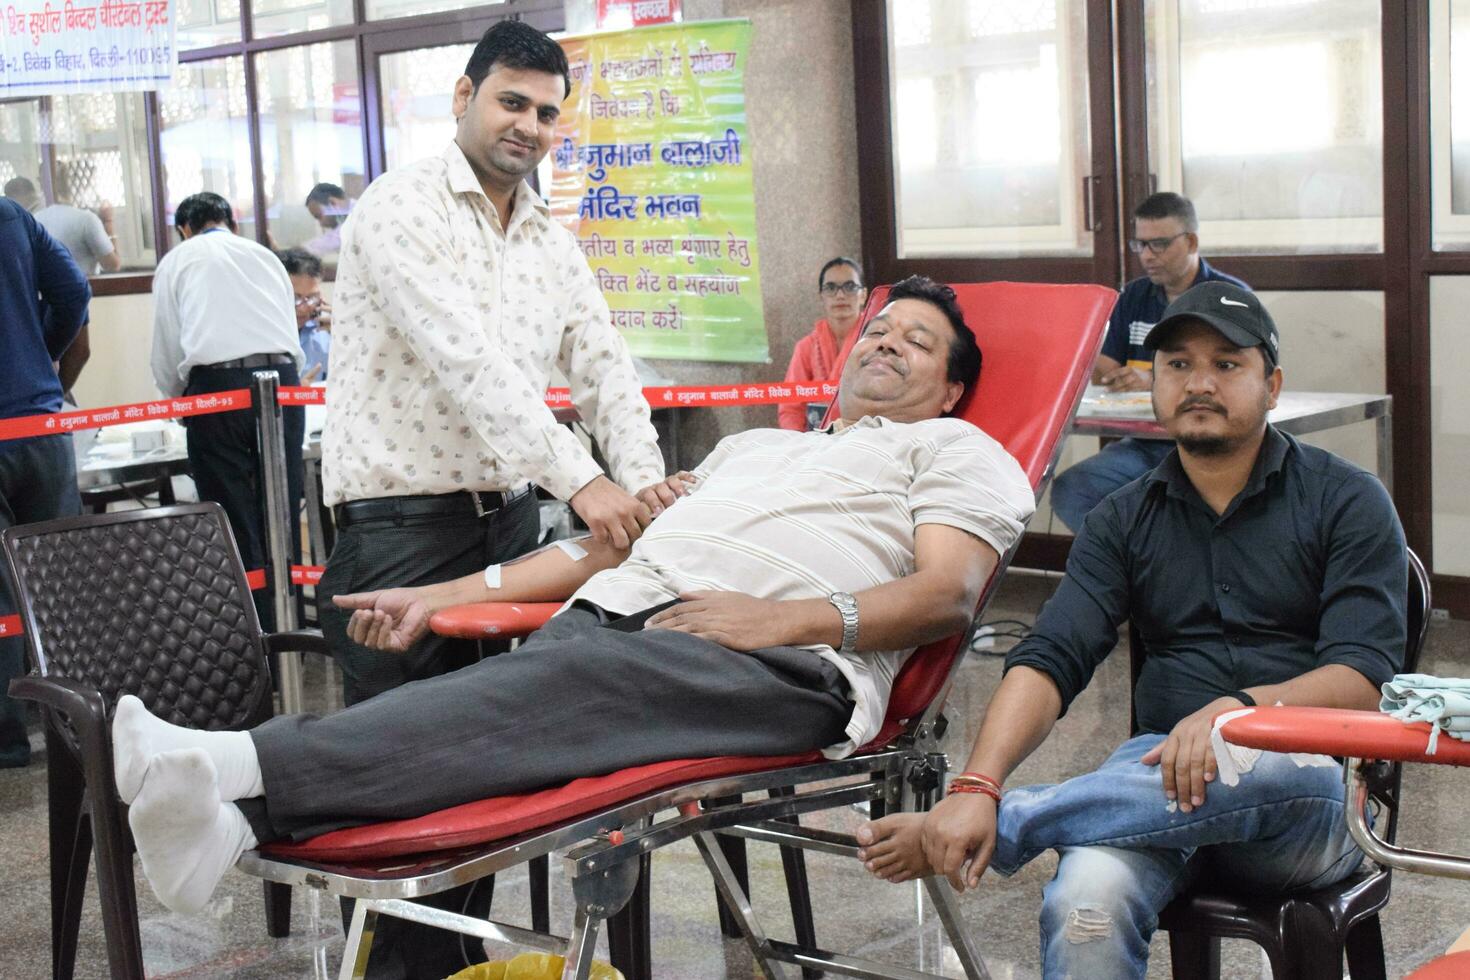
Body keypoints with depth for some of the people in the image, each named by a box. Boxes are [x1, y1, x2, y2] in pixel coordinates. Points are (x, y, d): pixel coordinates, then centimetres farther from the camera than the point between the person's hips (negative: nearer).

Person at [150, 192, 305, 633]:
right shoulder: (265, 256, 24)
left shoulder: (177, 262, 16)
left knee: (236, 527, 0)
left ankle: (258, 630, -2)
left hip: (215, 387, -3)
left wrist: (179, 401, 32)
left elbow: (167, 354, 14)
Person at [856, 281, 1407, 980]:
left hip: (1310, 783, -1)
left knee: (1270, 767, -39)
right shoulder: (1123, 521, 13)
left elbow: (1364, 679, -6)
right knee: (1083, 906, -34)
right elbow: (1049, 661, -1)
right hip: (1160, 762, 1)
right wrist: (976, 788, -19)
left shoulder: (1347, 502, 5)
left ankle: (1005, 825, -28)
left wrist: (1241, 708, -27)